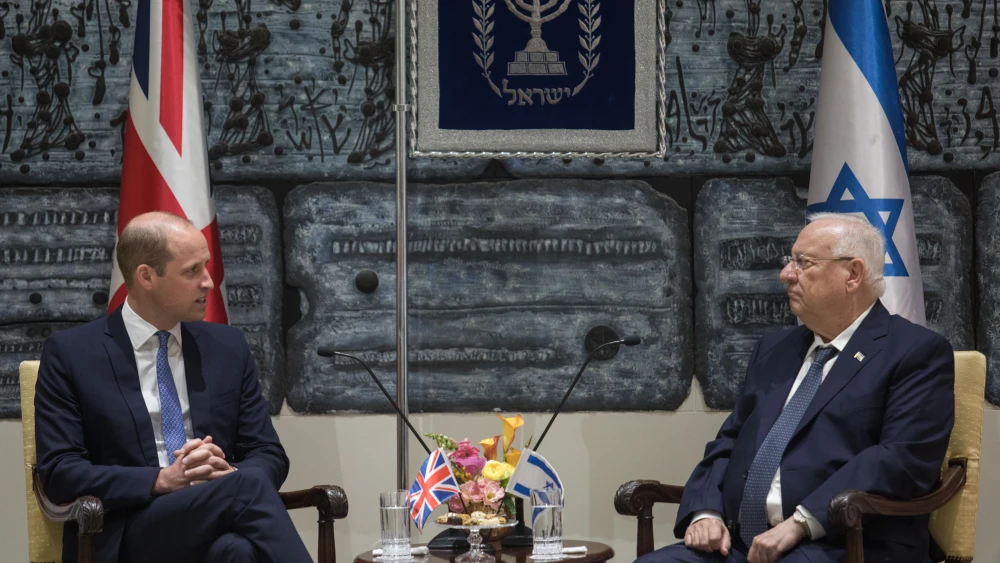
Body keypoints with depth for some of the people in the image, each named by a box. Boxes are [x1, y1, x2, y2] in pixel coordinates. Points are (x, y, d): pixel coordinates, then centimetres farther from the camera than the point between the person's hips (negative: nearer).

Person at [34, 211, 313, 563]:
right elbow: (59, 472, -3)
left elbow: (269, 456, 14)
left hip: (217, 530, 3)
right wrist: (161, 480, -16)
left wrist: (226, 474, -10)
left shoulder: (229, 347, 15)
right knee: (249, 486, -33)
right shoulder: (71, 353, 4)